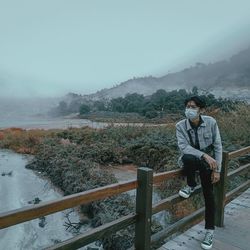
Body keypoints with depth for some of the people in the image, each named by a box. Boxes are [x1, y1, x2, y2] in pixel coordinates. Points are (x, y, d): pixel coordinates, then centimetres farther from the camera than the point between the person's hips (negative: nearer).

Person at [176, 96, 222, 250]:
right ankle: (191, 185, -4)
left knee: (208, 194, -2)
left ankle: (210, 230, 19)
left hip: (208, 161, 1)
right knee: (187, 158, -36)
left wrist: (217, 169, -11)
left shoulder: (211, 122, -14)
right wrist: (204, 155, -36)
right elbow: (184, 147, -24)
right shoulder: (181, 126, -16)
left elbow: (218, 146, -9)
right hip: (191, 160, -1)